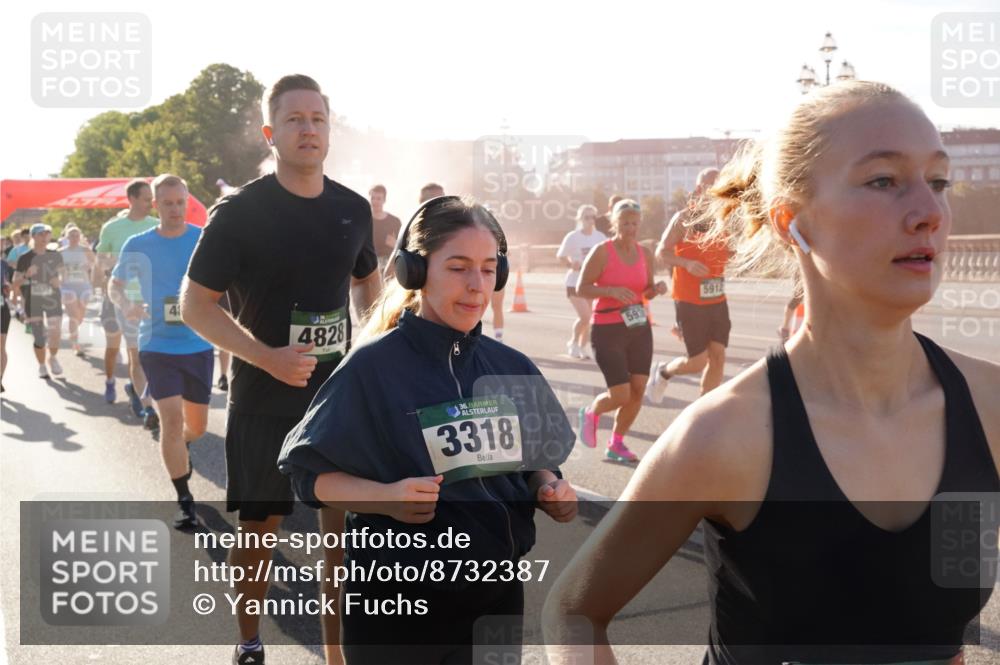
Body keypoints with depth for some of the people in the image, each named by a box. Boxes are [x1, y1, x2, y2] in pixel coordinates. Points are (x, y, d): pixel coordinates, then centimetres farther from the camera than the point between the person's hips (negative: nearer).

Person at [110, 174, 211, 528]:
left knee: (197, 426, 12)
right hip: (158, 345, -1)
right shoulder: (138, 245, -3)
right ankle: (184, 501, 1)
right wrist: (126, 306, -11)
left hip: (199, 344, 1)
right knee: (171, 418, -12)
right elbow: (115, 283, 11)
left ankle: (179, 448, 50)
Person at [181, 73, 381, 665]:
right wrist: (267, 357, -22)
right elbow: (196, 305, -9)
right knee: (260, 522, 7)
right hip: (265, 395, -3)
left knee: (345, 520, 6)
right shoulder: (240, 211, -10)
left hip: (339, 391, 4)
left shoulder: (354, 209, 3)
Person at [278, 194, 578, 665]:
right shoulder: (373, 366, -14)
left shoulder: (513, 369, 1)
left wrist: (550, 488, -8)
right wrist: (386, 498, -25)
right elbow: (310, 472, -10)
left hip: (498, 593, 5)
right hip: (397, 602, -4)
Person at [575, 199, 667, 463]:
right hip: (607, 330, -5)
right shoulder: (602, 251, -9)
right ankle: (590, 413, 26)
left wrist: (657, 288, -6)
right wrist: (612, 291, -25)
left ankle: (616, 444, 19)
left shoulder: (645, 254, 7)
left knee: (638, 391, 1)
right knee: (620, 395, -8)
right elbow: (582, 288, -10)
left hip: (639, 327, 6)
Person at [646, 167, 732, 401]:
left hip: (717, 300, 6)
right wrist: (687, 263, -27)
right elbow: (661, 253, -10)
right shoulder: (684, 219, -8)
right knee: (698, 361, -4)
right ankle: (662, 371, 27)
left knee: (718, 358, 2)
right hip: (689, 301, -6)